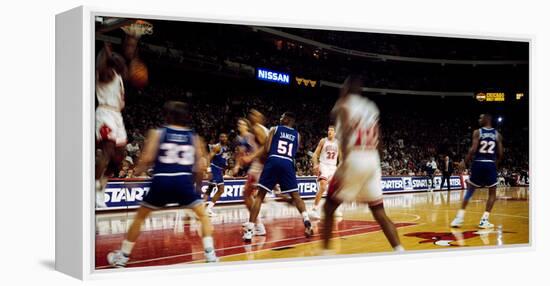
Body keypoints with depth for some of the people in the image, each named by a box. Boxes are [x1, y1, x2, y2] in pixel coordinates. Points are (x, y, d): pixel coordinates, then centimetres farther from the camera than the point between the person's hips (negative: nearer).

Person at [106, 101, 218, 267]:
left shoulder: (157, 133, 7)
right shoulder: (194, 137, 13)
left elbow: (147, 158, -4)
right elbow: (201, 165, 7)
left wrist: (138, 170, 17)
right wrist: (197, 184, 23)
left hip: (162, 180, 0)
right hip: (184, 180, 0)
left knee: (140, 217, 17)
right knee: (203, 216, 17)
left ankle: (122, 256, 22)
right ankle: (210, 254, 4)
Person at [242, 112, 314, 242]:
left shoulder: (274, 129, 12)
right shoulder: (297, 135, 20)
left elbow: (266, 150, 2)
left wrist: (260, 158, 20)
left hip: (273, 162, -2)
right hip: (288, 164, 2)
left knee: (260, 195, 4)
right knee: (295, 196, 16)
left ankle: (249, 230, -4)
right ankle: (307, 221, -4)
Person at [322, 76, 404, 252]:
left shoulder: (344, 104, -1)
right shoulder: (371, 107, 20)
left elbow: (346, 133, -16)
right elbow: (375, 137, 18)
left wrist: (343, 166, -22)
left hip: (355, 158, -6)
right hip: (373, 159, 6)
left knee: (329, 207, 7)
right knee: (379, 212, 11)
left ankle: (326, 252, 4)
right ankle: (399, 251, -1)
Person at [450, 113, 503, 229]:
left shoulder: (477, 132, -1)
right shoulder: (497, 134, 6)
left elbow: (473, 150, -10)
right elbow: (500, 153, 4)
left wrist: (464, 163, 0)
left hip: (478, 164, 0)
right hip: (491, 165, 0)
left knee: (470, 191, 13)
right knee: (492, 193, 13)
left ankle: (459, 217, 7)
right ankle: (484, 220, 3)